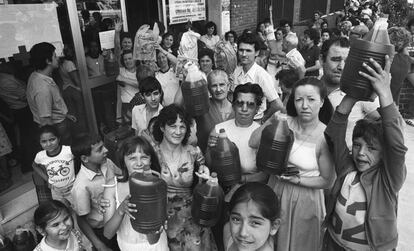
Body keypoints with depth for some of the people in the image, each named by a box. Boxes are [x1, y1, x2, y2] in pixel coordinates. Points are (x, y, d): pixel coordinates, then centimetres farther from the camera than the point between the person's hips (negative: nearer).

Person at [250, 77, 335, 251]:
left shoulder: (326, 137, -20)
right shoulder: (285, 123, -11)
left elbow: (327, 181, -11)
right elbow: (253, 143, -16)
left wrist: (297, 180, -20)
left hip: (304, 200, -3)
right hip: (275, 192, 3)